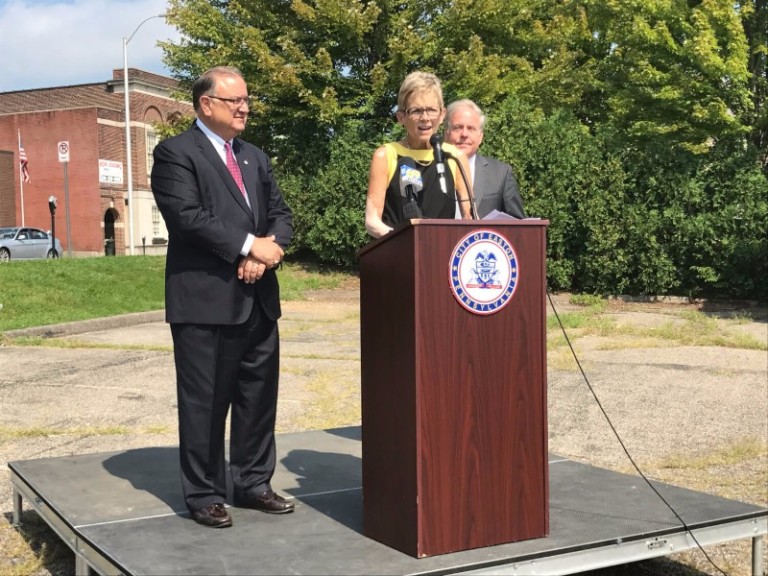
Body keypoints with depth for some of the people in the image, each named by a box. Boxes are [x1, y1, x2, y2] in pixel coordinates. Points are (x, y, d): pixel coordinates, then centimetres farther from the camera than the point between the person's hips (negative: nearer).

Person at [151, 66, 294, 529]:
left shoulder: (256, 158, 19)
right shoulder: (176, 153, -4)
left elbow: (281, 214, 13)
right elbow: (187, 217, -16)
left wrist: (269, 250, -8)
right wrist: (249, 245, -16)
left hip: (257, 298, 7)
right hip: (205, 299, -7)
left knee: (259, 397, 11)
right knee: (205, 402, 1)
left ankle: (254, 483, 24)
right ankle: (204, 495, 12)